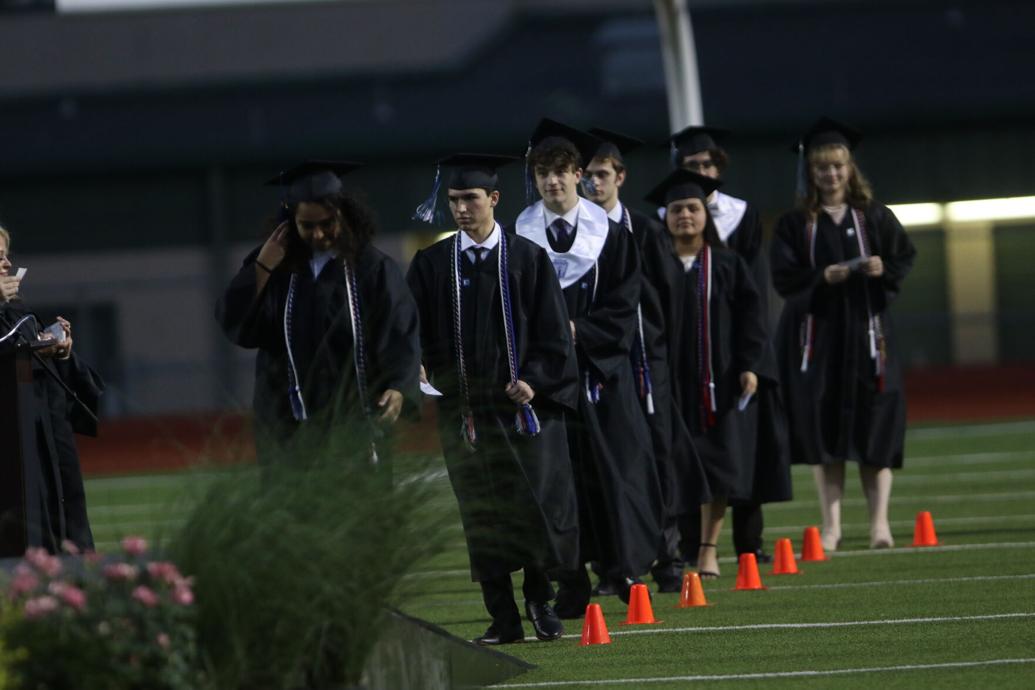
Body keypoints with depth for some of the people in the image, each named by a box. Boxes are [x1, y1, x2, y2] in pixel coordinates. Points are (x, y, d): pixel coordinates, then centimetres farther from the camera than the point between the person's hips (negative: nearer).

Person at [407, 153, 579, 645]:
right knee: (481, 511, 2)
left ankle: (540, 603, 13)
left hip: (522, 399, -1)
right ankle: (503, 618, 6)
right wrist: (422, 371, -14)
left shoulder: (527, 259, 2)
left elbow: (552, 332, 1)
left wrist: (534, 380, -12)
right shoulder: (431, 264, 6)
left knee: (537, 501, -4)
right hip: (463, 405, 1)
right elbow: (417, 333, 5)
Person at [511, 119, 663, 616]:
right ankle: (571, 587, 1)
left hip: (601, 366, 0)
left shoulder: (609, 234, 3)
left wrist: (579, 330, -11)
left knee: (615, 471, -1)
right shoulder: (520, 237, 3)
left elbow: (623, 305, 1)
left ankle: (631, 571, 9)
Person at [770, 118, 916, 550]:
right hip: (816, 332, 0)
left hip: (865, 328, 0)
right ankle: (831, 523, 3)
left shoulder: (874, 218, 8)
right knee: (822, 429, -2)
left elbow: (904, 260, 6)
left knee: (873, 429, -4)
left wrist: (883, 269, -16)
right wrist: (822, 278, -19)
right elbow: (784, 279, -2)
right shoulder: (795, 225, 5)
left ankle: (879, 521, -2)